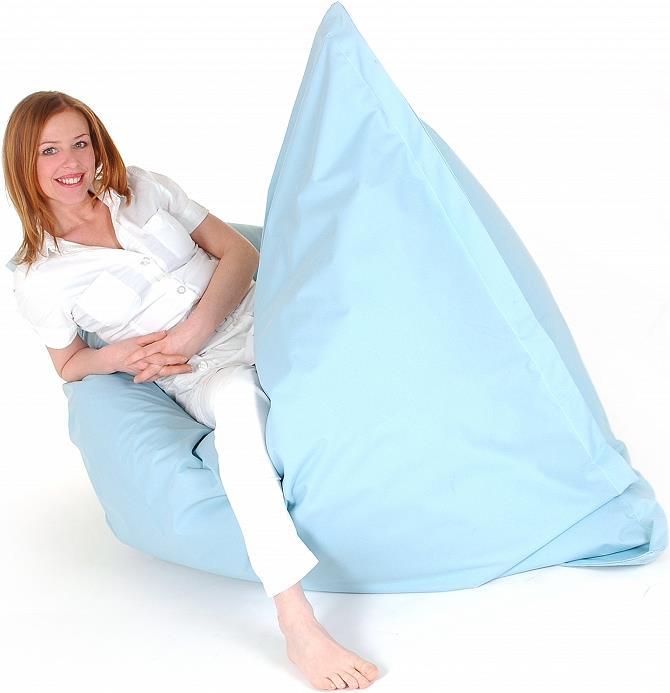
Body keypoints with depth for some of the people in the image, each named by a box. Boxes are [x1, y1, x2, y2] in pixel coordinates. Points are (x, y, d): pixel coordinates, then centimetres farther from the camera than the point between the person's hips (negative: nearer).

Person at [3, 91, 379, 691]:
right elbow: (68, 364, 15)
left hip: (264, 319, 6)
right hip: (204, 375, -5)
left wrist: (193, 330, -8)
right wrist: (121, 356, -9)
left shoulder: (143, 188, 11)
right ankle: (297, 624, -47)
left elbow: (240, 252, 9)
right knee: (240, 396, -40)